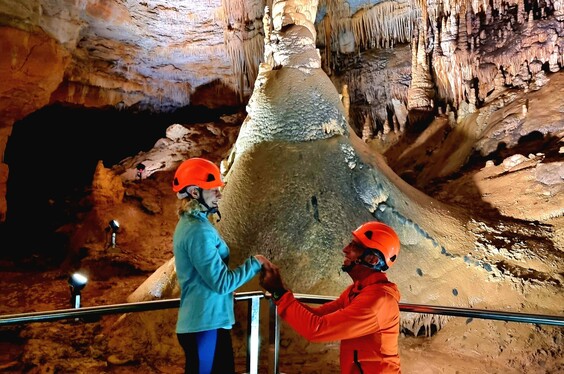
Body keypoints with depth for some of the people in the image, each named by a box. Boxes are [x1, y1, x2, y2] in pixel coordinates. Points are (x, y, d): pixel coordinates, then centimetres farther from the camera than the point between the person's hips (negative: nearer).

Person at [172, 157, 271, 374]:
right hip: (205, 324, -10)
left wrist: (228, 290, 13)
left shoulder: (189, 225, 10)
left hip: (200, 322, 10)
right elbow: (221, 283, -21)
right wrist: (255, 263, -10)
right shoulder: (198, 230, -21)